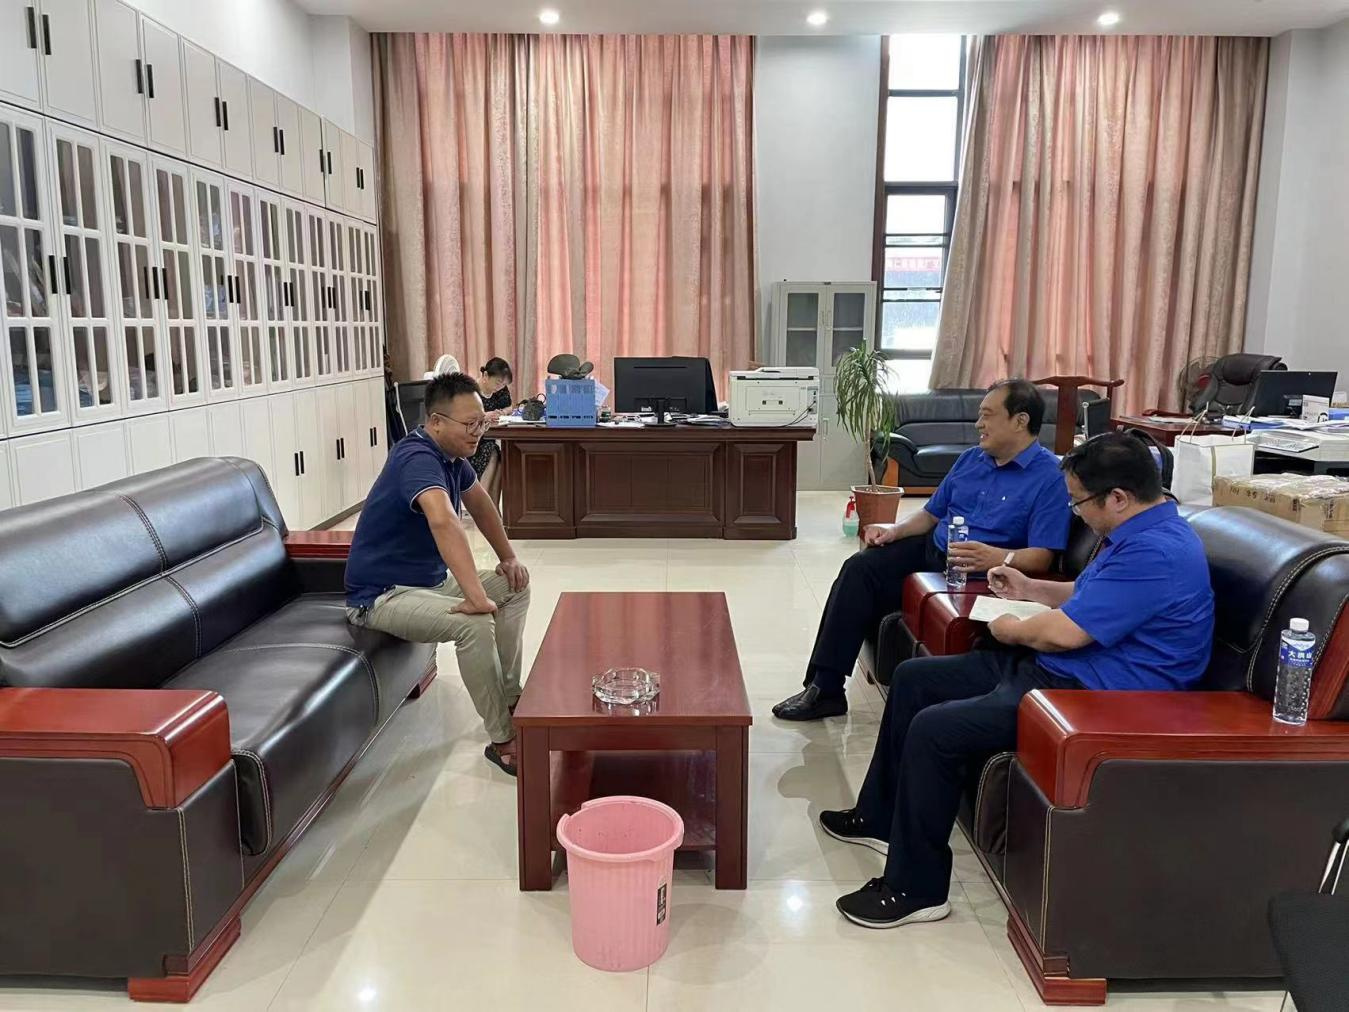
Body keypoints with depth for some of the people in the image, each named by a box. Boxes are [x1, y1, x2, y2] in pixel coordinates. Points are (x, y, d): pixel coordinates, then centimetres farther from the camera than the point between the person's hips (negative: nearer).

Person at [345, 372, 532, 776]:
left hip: (431, 580, 10)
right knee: (474, 623, -32)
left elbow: (479, 503, 20)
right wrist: (476, 596, -53)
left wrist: (509, 558, 11)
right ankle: (502, 740, -19)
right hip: (383, 594, -10)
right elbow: (443, 521, -46)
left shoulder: (453, 455, 3)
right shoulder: (418, 459, -27)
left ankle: (510, 697, 14)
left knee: (516, 586, 8)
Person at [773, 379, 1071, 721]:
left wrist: (998, 558, -35)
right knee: (860, 567, -16)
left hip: (976, 576, -7)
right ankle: (824, 687, -15)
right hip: (930, 549, 8)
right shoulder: (971, 458, 15)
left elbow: (1042, 557, -17)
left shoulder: (1050, 476, -8)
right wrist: (895, 529, 2)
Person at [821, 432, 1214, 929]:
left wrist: (1010, 629, -7)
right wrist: (1029, 588, 18)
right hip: (1048, 667, 12)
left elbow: (1063, 632, -25)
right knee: (912, 678, 11)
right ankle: (881, 818, 24)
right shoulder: (1140, 533, 11)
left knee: (933, 729, -24)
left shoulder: (1155, 552, -23)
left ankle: (917, 890, -8)